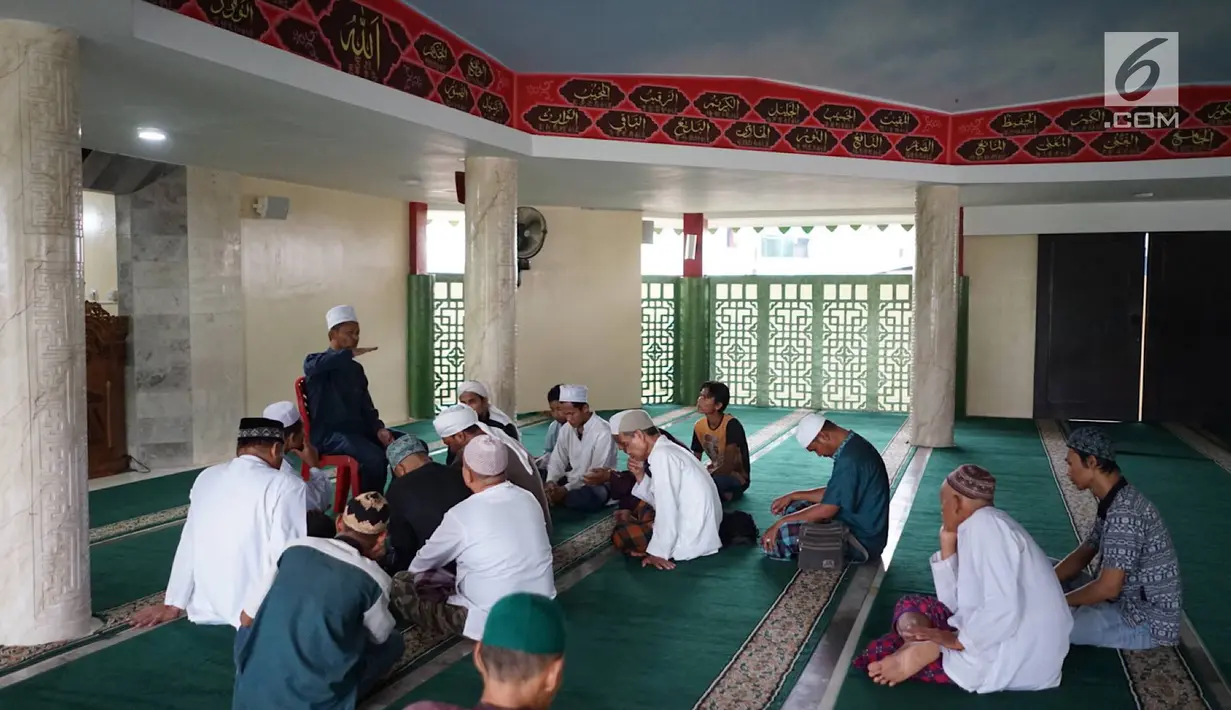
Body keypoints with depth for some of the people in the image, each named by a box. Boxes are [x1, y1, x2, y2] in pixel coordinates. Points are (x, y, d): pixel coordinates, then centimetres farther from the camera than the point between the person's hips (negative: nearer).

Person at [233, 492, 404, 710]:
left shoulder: (297, 548, 1)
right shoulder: (373, 579, -8)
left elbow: (246, 619, 7)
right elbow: (380, 637, 13)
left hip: (251, 691, 4)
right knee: (393, 642, 17)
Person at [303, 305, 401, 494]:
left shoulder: (356, 368, 18)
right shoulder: (315, 362, -2)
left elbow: (367, 407, 14)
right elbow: (313, 365, -29)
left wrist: (379, 429, -7)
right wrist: (352, 353, -38)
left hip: (358, 430, 7)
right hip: (329, 435, -7)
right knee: (375, 457, -33)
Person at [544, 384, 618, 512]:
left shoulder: (602, 432, -19)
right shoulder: (566, 429, 2)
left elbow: (596, 473, -21)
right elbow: (557, 460, 3)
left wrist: (566, 490, -28)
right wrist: (551, 481, -19)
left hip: (595, 485, -5)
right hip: (571, 480, 5)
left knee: (586, 498, -38)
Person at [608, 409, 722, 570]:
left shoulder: (662, 455, -17)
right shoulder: (668, 450, 12)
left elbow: (667, 509, -21)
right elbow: (661, 502, 12)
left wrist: (658, 553, -17)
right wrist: (641, 477, 1)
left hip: (691, 539, -10)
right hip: (697, 527, 10)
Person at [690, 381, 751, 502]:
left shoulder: (731, 424, -23)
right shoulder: (699, 426, -4)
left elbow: (729, 465, -28)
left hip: (737, 477, -6)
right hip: (715, 473, 6)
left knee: (715, 480, -39)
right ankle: (724, 493, -5)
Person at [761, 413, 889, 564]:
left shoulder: (850, 459, -26)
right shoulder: (853, 446, 6)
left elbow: (826, 510, -23)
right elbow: (833, 493, 17)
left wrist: (782, 522, -14)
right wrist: (793, 496, 11)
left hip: (860, 540, -10)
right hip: (862, 526, 10)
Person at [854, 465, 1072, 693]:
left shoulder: (985, 523, -14)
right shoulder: (980, 526, 16)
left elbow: (1004, 610, -26)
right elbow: (956, 603, 12)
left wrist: (958, 640, -16)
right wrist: (947, 545, 11)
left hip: (1015, 656, -10)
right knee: (910, 605, 11)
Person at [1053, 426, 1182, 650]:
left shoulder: (1123, 511, -27)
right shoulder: (1113, 502, 6)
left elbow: (1108, 588, -28)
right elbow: (1082, 555, 13)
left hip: (1148, 621, -10)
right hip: (1128, 601, 10)